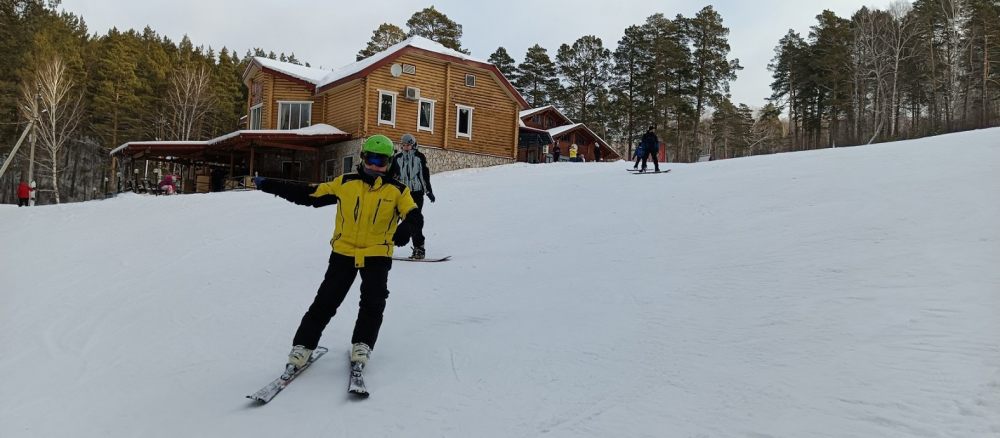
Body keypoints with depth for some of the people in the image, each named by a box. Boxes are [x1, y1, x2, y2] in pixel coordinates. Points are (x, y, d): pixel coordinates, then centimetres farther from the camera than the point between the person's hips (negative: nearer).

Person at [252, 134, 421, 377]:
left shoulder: (397, 190, -1)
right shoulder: (345, 183, 0)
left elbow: (413, 213, -10)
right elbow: (309, 195, 3)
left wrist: (405, 227, -35)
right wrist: (269, 185, 1)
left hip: (377, 255, 0)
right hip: (344, 252, 0)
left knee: (373, 303, -7)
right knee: (325, 301, -1)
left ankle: (362, 345, 9)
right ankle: (302, 346, 8)